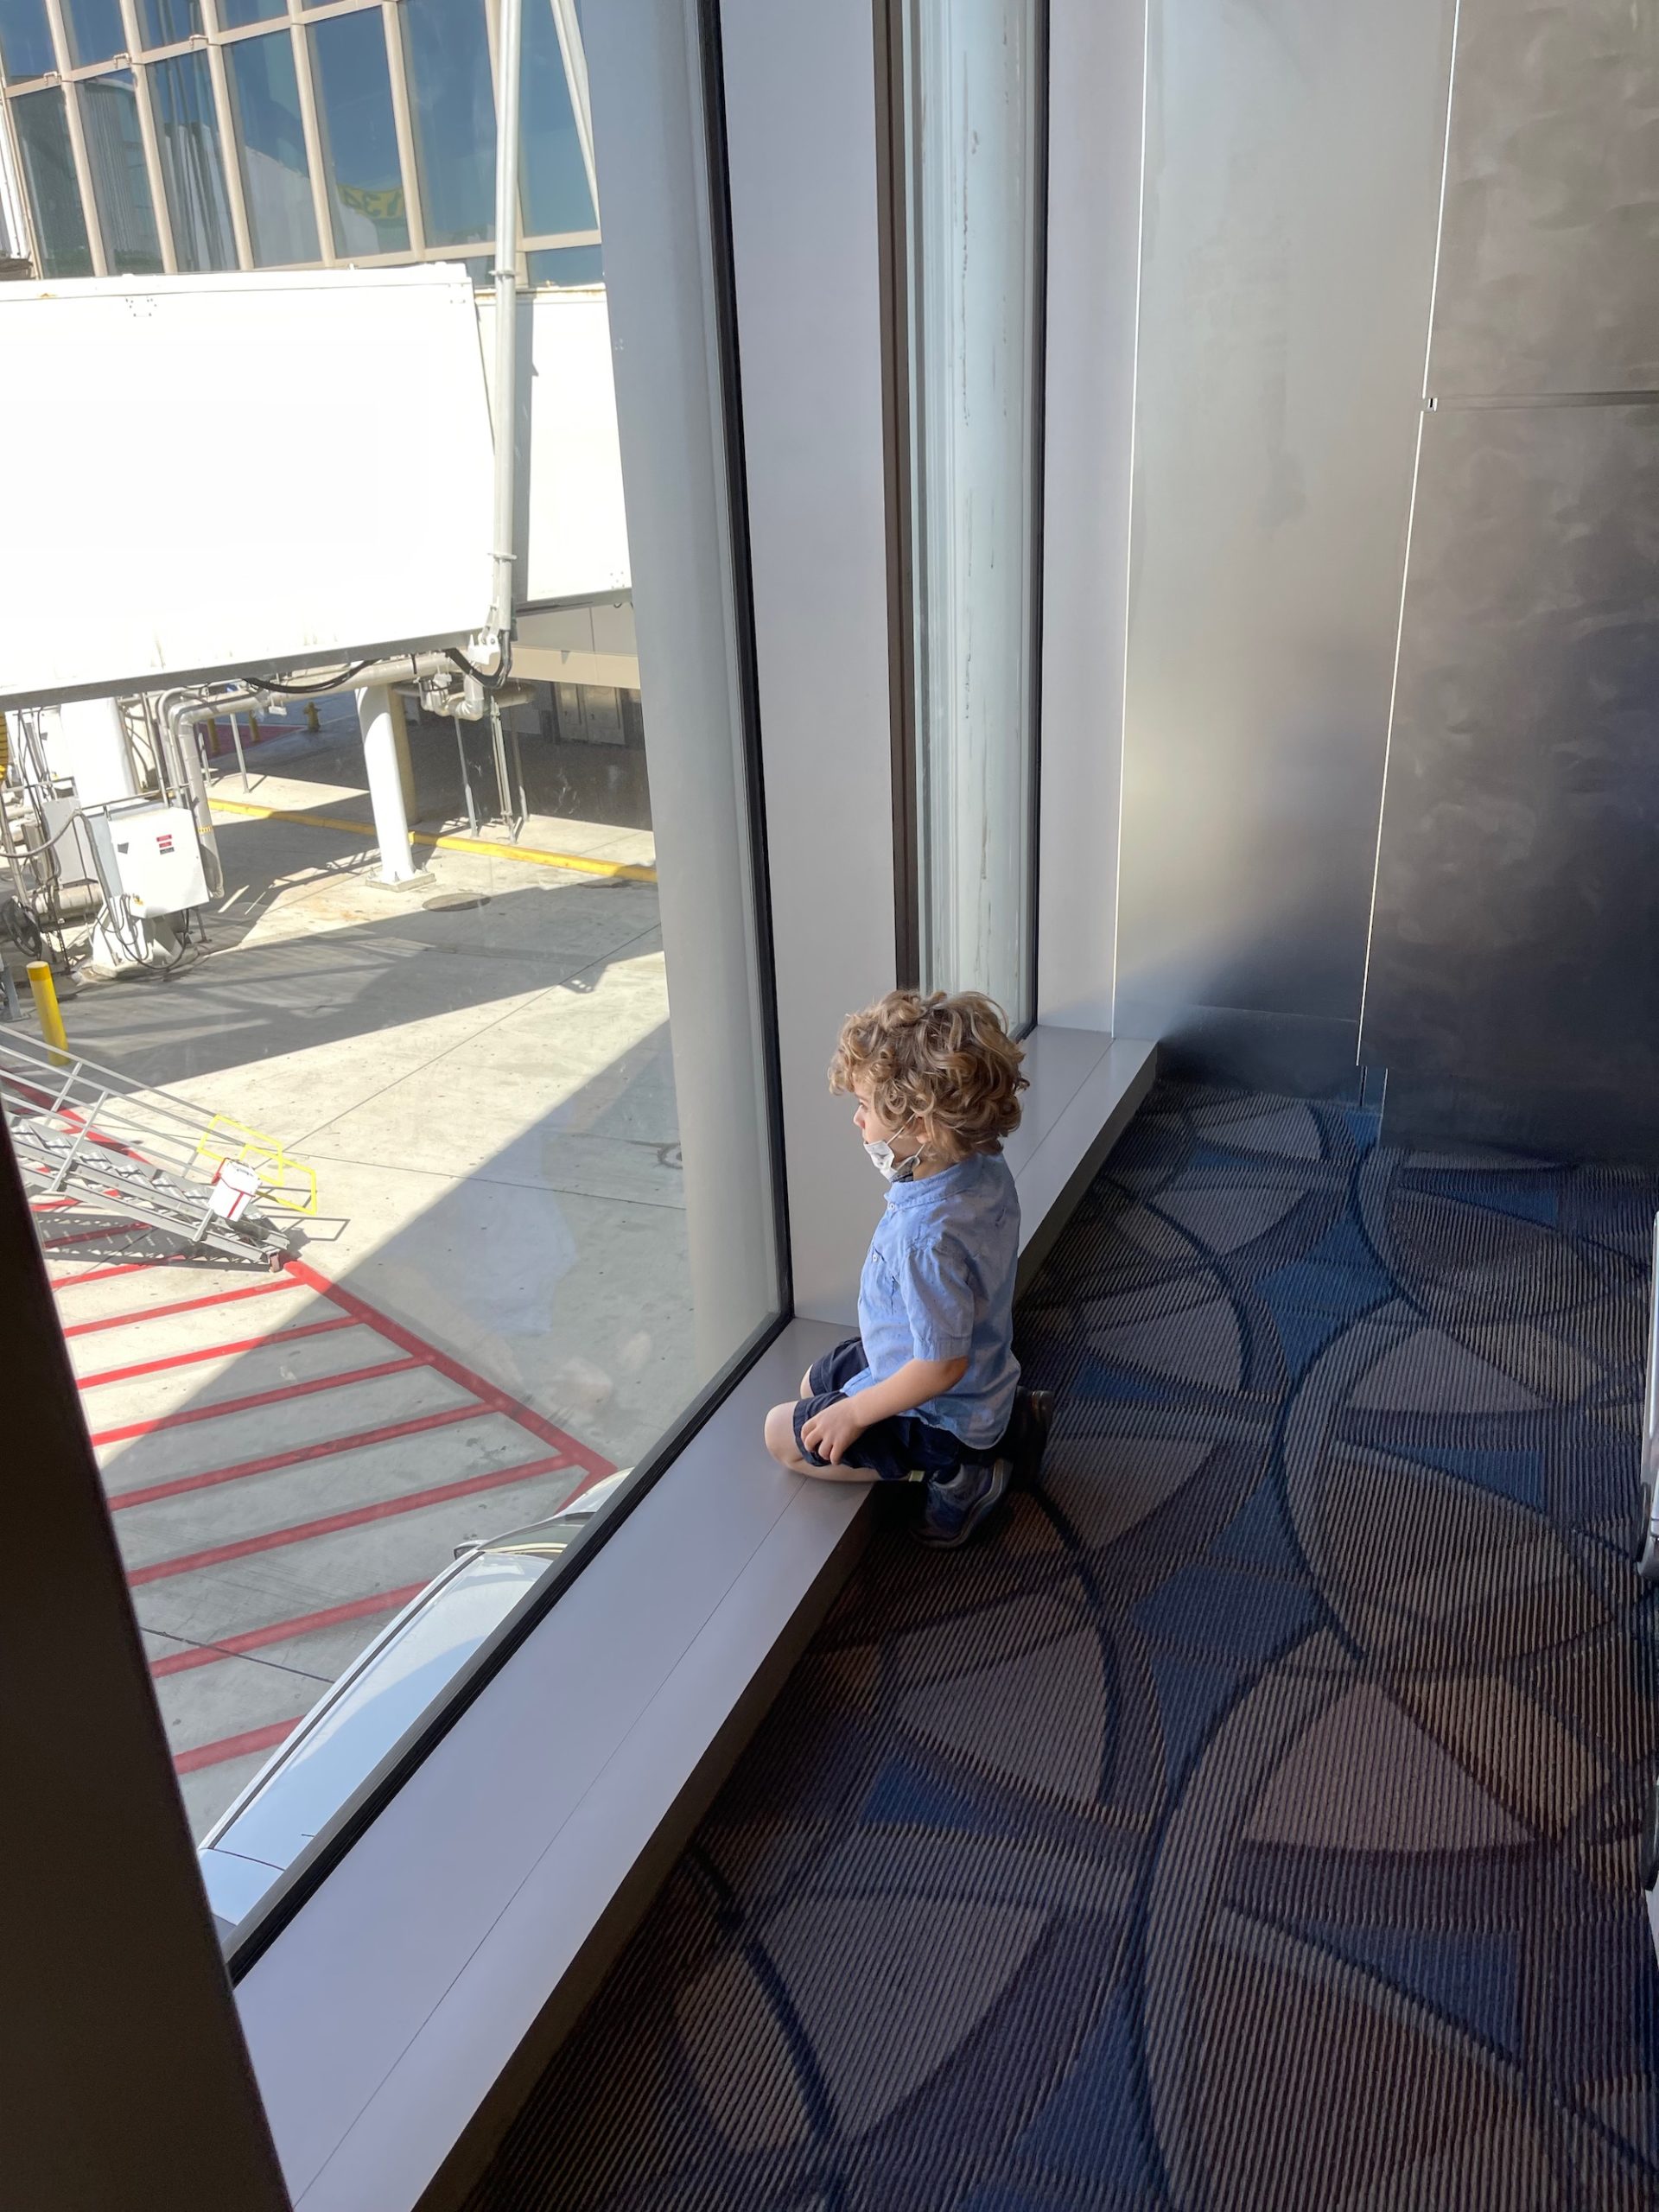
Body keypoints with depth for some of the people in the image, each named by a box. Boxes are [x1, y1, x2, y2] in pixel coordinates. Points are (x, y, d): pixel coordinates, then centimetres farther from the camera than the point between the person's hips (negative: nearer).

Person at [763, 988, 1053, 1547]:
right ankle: (1008, 1418, 18)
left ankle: (953, 1471, 2)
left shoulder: (924, 1236, -39)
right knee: (814, 1383, 28)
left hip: (941, 1412, -8)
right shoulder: (987, 1171, -12)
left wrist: (855, 1412, -19)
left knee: (784, 1434, 4)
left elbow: (942, 1365, -31)